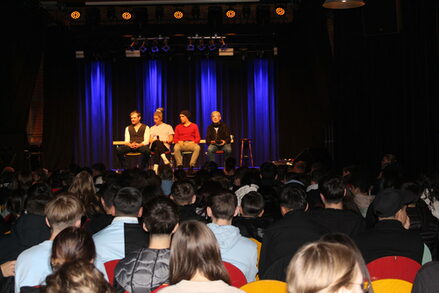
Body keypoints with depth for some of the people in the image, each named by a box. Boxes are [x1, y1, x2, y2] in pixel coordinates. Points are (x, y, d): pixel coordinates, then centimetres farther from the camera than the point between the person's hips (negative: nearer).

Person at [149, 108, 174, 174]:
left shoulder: (168, 127, 20)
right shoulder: (152, 128, 29)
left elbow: (171, 139, 11)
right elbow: (150, 140, 19)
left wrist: (165, 141, -10)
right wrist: (154, 140, -5)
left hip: (164, 146, -1)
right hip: (153, 145, 1)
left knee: (157, 148, -41)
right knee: (157, 142, -39)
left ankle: (155, 167, -56)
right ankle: (164, 158, -59)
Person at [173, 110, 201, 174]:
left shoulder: (194, 126, 15)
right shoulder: (178, 127, 20)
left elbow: (198, 138, 9)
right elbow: (175, 138, 15)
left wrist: (193, 142, -12)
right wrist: (179, 141, -8)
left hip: (191, 143, -1)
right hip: (181, 144, 1)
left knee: (197, 147, -36)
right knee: (176, 147, -36)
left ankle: (191, 166, -34)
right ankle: (180, 165, -31)